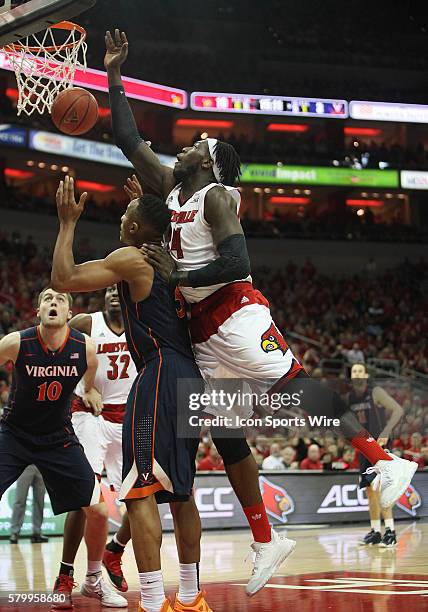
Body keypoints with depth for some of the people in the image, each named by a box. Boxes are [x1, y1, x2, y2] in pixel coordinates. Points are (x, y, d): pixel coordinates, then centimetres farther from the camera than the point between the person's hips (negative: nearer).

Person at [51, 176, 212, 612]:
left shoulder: (131, 258, -6)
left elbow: (63, 279, -11)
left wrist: (68, 223, 0)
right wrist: (147, 205, 34)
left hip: (159, 376, -9)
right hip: (186, 376, 9)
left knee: (140, 490, -11)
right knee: (179, 490, 16)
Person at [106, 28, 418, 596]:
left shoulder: (217, 196, -7)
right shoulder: (172, 188, 16)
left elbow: (237, 264, -20)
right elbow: (130, 141, 21)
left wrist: (178, 274, -14)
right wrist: (114, 75, 20)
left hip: (236, 314, -8)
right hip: (203, 327, 8)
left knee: (292, 384, -23)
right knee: (225, 436, 6)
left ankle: (384, 461, -24)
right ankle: (266, 542, 10)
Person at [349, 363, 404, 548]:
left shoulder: (376, 392, -12)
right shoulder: (350, 397, 7)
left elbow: (398, 410, -21)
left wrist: (385, 433, -27)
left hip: (381, 445, -7)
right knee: (369, 490, 9)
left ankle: (390, 532, -16)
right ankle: (375, 531, 17)